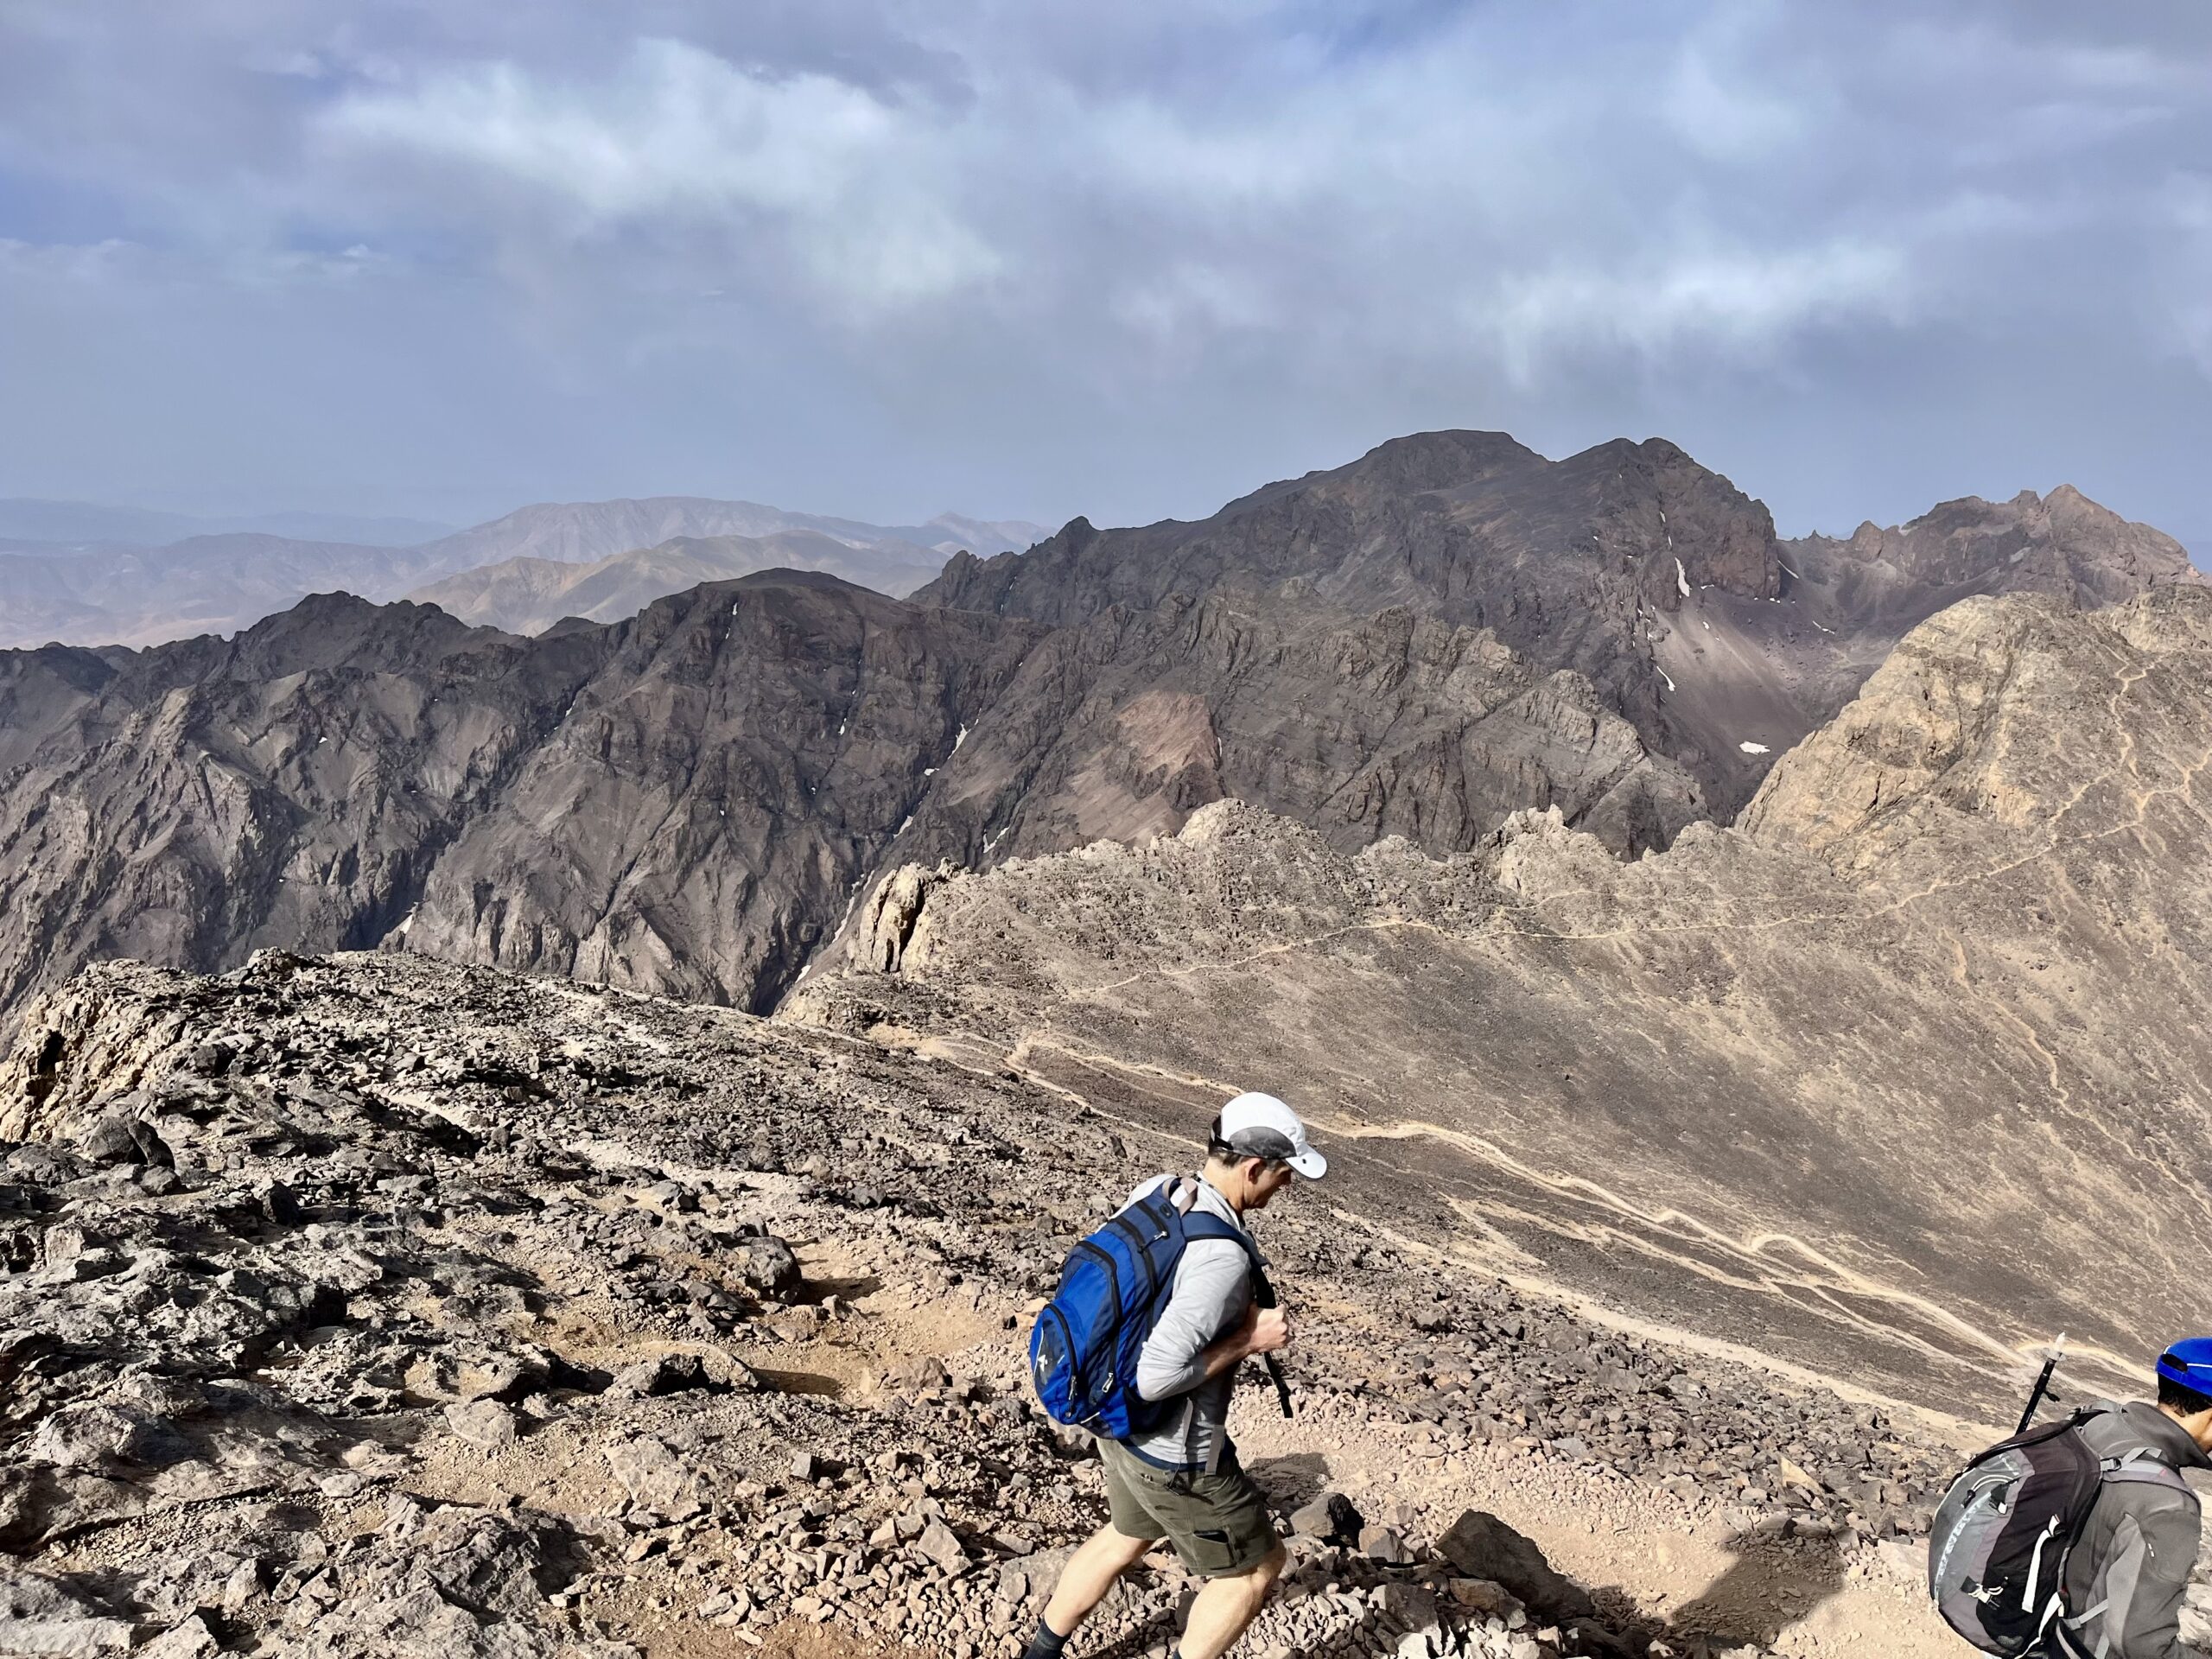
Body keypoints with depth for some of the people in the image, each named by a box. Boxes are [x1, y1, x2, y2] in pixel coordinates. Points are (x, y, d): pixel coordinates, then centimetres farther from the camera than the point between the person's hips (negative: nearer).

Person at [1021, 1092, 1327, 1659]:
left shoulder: (1153, 1192, -7)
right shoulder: (1223, 1257, -33)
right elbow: (1157, 1376, -35)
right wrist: (1248, 1340, -23)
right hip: (1175, 1457, -8)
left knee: (1127, 1536, 33)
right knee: (1256, 1566, 16)